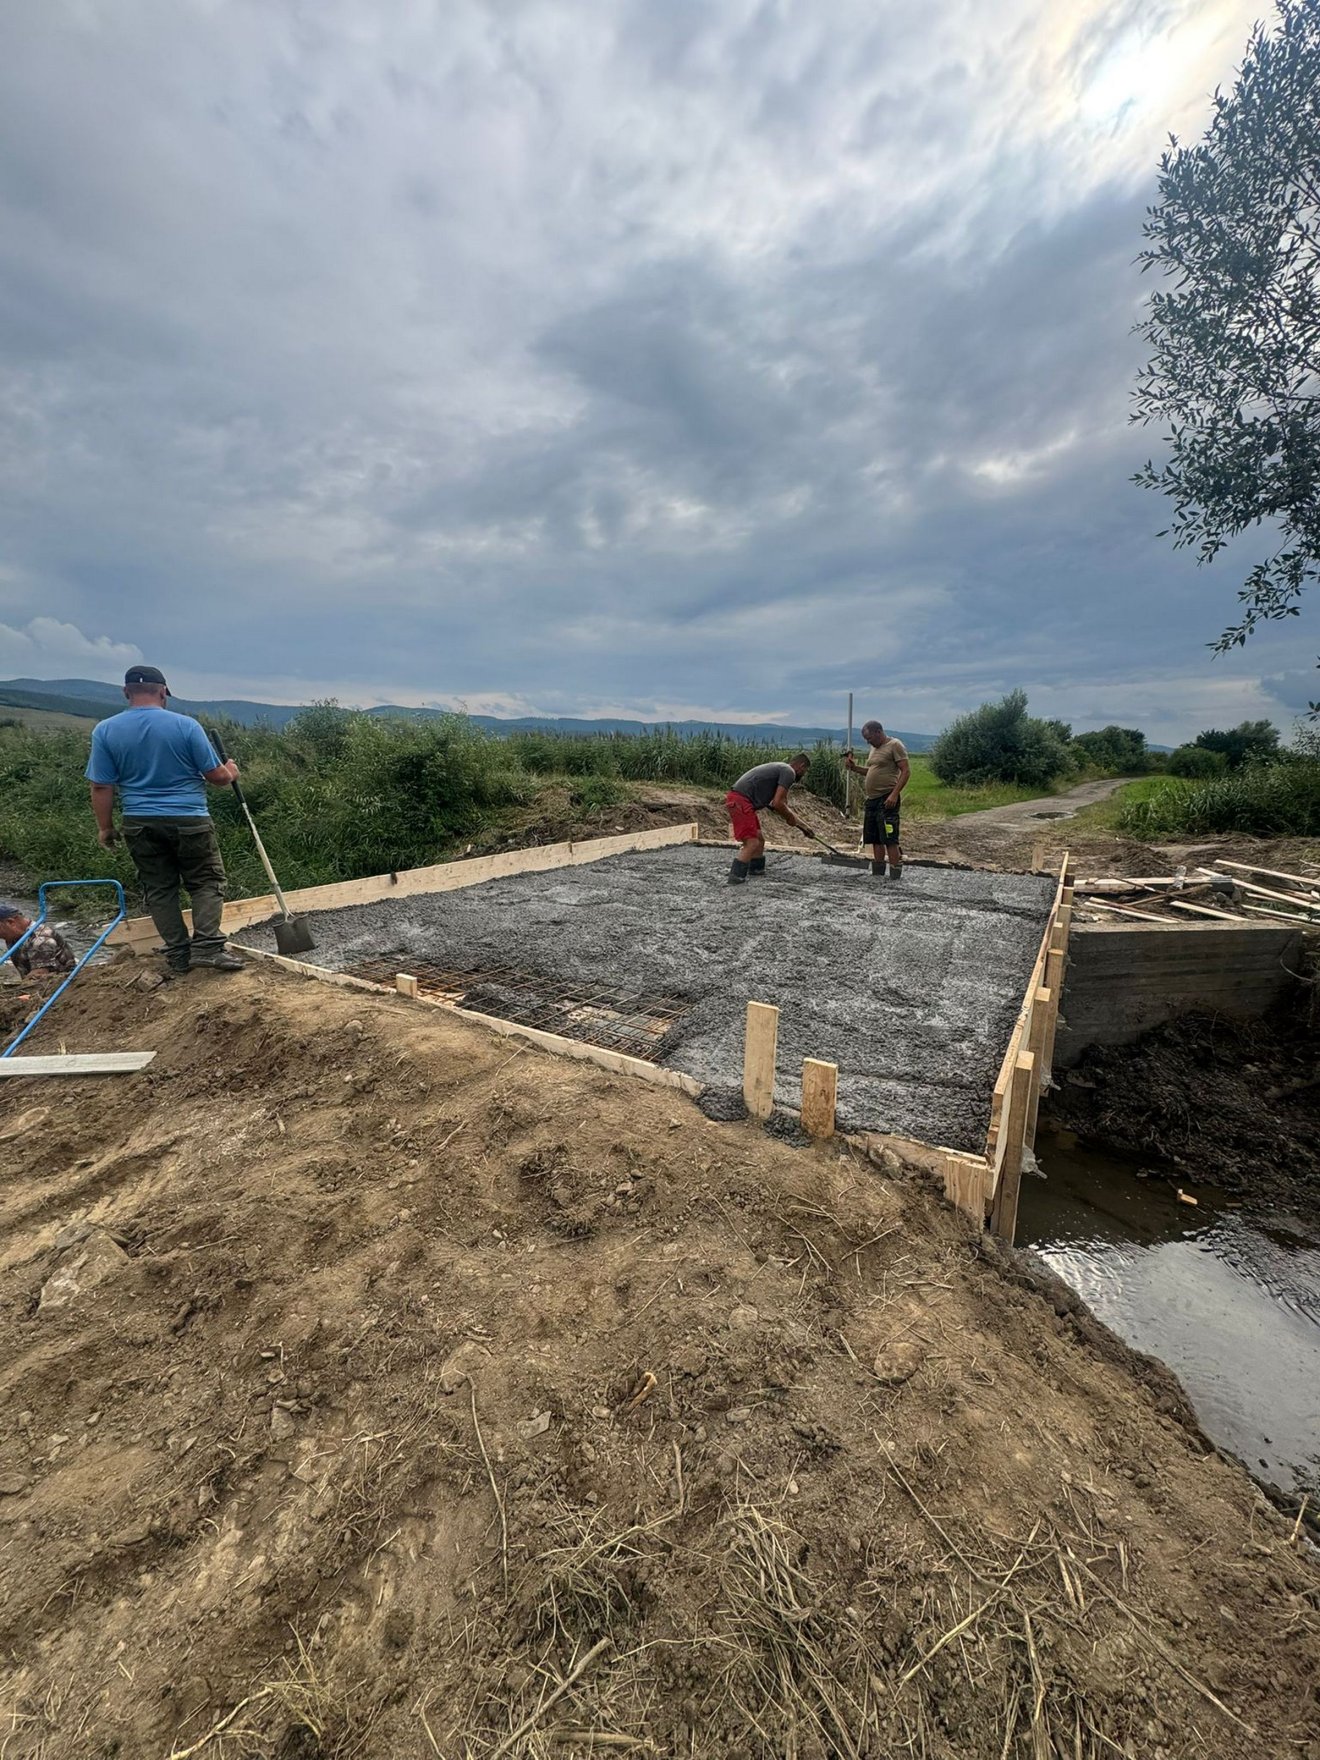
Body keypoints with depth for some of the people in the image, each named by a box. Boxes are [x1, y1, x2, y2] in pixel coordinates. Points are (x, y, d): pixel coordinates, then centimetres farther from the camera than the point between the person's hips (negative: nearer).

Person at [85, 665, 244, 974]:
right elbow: (216, 776, -6)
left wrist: (105, 828, 9)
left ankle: (177, 955, 14)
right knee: (207, 882, 7)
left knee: (159, 888, 12)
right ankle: (207, 946, -6)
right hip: (189, 820, -3)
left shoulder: (105, 731, -2)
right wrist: (230, 773, 17)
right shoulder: (186, 725, -9)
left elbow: (101, 787, -1)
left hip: (138, 823, 3)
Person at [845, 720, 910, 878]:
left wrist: (894, 794, -21)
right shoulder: (874, 749, 19)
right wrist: (854, 767, 14)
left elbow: (906, 771, -12)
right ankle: (877, 875, 17)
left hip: (887, 800, -9)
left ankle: (895, 877, -7)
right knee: (875, 839, 10)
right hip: (872, 799, 9)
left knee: (890, 839, -10)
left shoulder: (895, 745, -6)